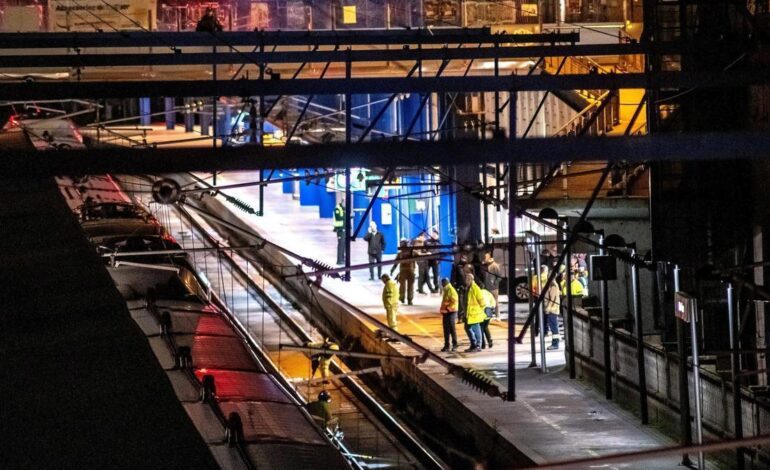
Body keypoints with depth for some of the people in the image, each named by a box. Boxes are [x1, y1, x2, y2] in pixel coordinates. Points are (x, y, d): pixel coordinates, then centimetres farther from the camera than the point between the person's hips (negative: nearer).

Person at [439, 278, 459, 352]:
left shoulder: (451, 291, -12)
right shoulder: (446, 291, 17)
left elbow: (454, 302, -21)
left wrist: (448, 308, -23)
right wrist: (442, 310, 15)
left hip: (451, 312, -9)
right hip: (445, 313, 9)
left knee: (452, 329, -4)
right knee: (446, 330, 8)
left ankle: (454, 345, 3)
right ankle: (446, 346, 11)